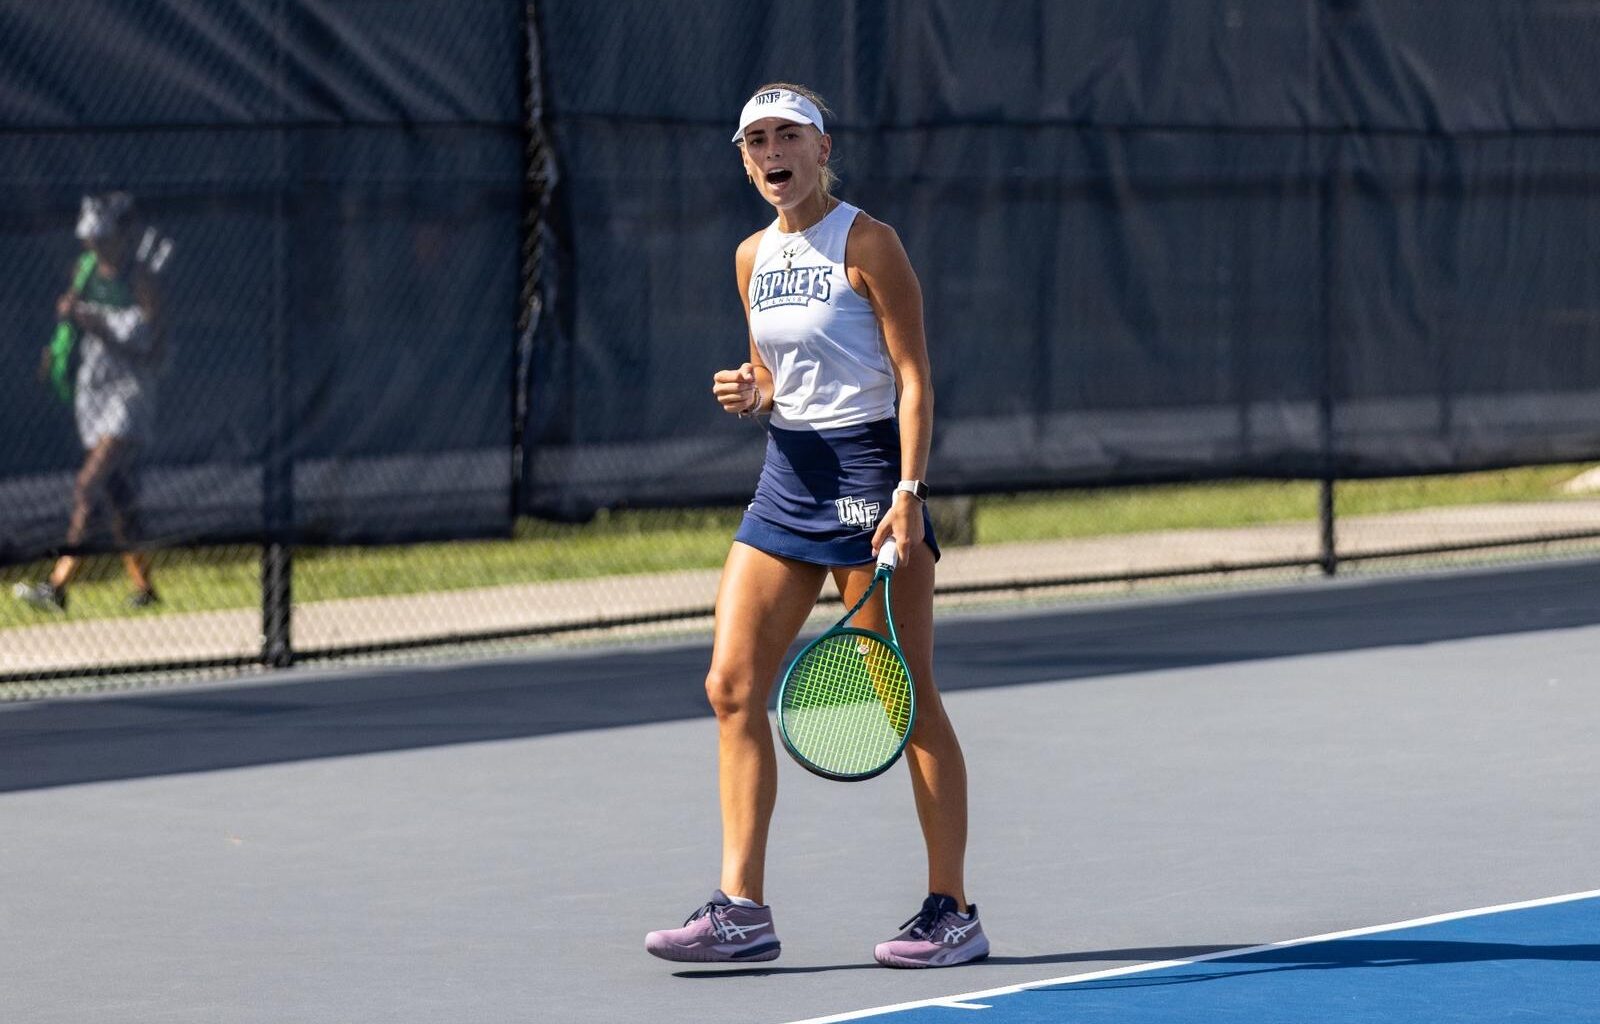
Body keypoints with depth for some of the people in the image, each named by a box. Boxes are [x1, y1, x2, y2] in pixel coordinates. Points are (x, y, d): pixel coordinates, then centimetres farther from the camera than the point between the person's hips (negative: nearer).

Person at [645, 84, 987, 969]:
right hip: (787, 475, 7)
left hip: (867, 471, -7)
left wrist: (908, 490, -21)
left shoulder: (867, 244, -8)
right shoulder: (754, 258, 12)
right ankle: (742, 909, -1)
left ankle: (952, 911, 4)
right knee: (732, 687, -2)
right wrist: (750, 394, -2)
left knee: (909, 698, -3)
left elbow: (914, 378, -11)